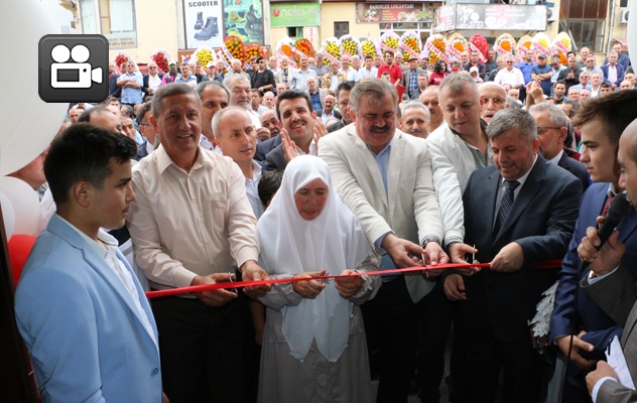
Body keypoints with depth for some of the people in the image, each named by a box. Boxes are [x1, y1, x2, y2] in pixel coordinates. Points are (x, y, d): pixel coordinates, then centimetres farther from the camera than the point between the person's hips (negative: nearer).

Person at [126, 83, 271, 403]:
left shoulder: (227, 169, 2)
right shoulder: (141, 178, -6)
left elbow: (241, 223, -8)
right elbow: (147, 251, -9)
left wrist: (248, 262, -28)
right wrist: (194, 281, -22)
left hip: (229, 301, 2)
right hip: (174, 307, -1)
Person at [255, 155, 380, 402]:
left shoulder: (345, 221, -6)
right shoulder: (270, 225, -7)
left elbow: (371, 268, -3)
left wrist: (358, 282, -25)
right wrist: (291, 285, -24)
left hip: (341, 334, 1)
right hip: (290, 337, -1)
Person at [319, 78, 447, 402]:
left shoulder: (417, 148, 5)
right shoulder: (333, 146, -6)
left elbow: (426, 199, -7)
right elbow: (353, 199, -20)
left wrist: (432, 240, -29)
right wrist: (387, 239, -36)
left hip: (406, 281, 3)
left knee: (400, 366, 18)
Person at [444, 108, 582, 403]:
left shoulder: (564, 185, -8)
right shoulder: (479, 179, 6)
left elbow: (563, 239, -19)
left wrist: (524, 248, -36)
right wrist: (451, 271, -5)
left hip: (525, 315, -4)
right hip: (476, 309, 4)